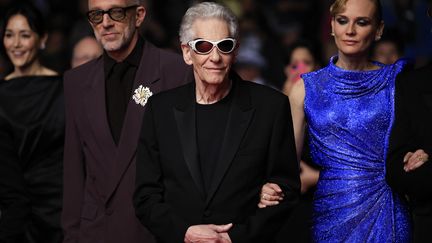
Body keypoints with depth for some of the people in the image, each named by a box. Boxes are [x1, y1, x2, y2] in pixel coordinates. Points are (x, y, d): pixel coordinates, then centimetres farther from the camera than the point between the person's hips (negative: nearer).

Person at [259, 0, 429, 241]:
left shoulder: (395, 81, 2)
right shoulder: (307, 89, 4)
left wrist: (422, 158, -15)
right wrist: (271, 191, -16)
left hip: (387, 217, 0)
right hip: (331, 213, 1)